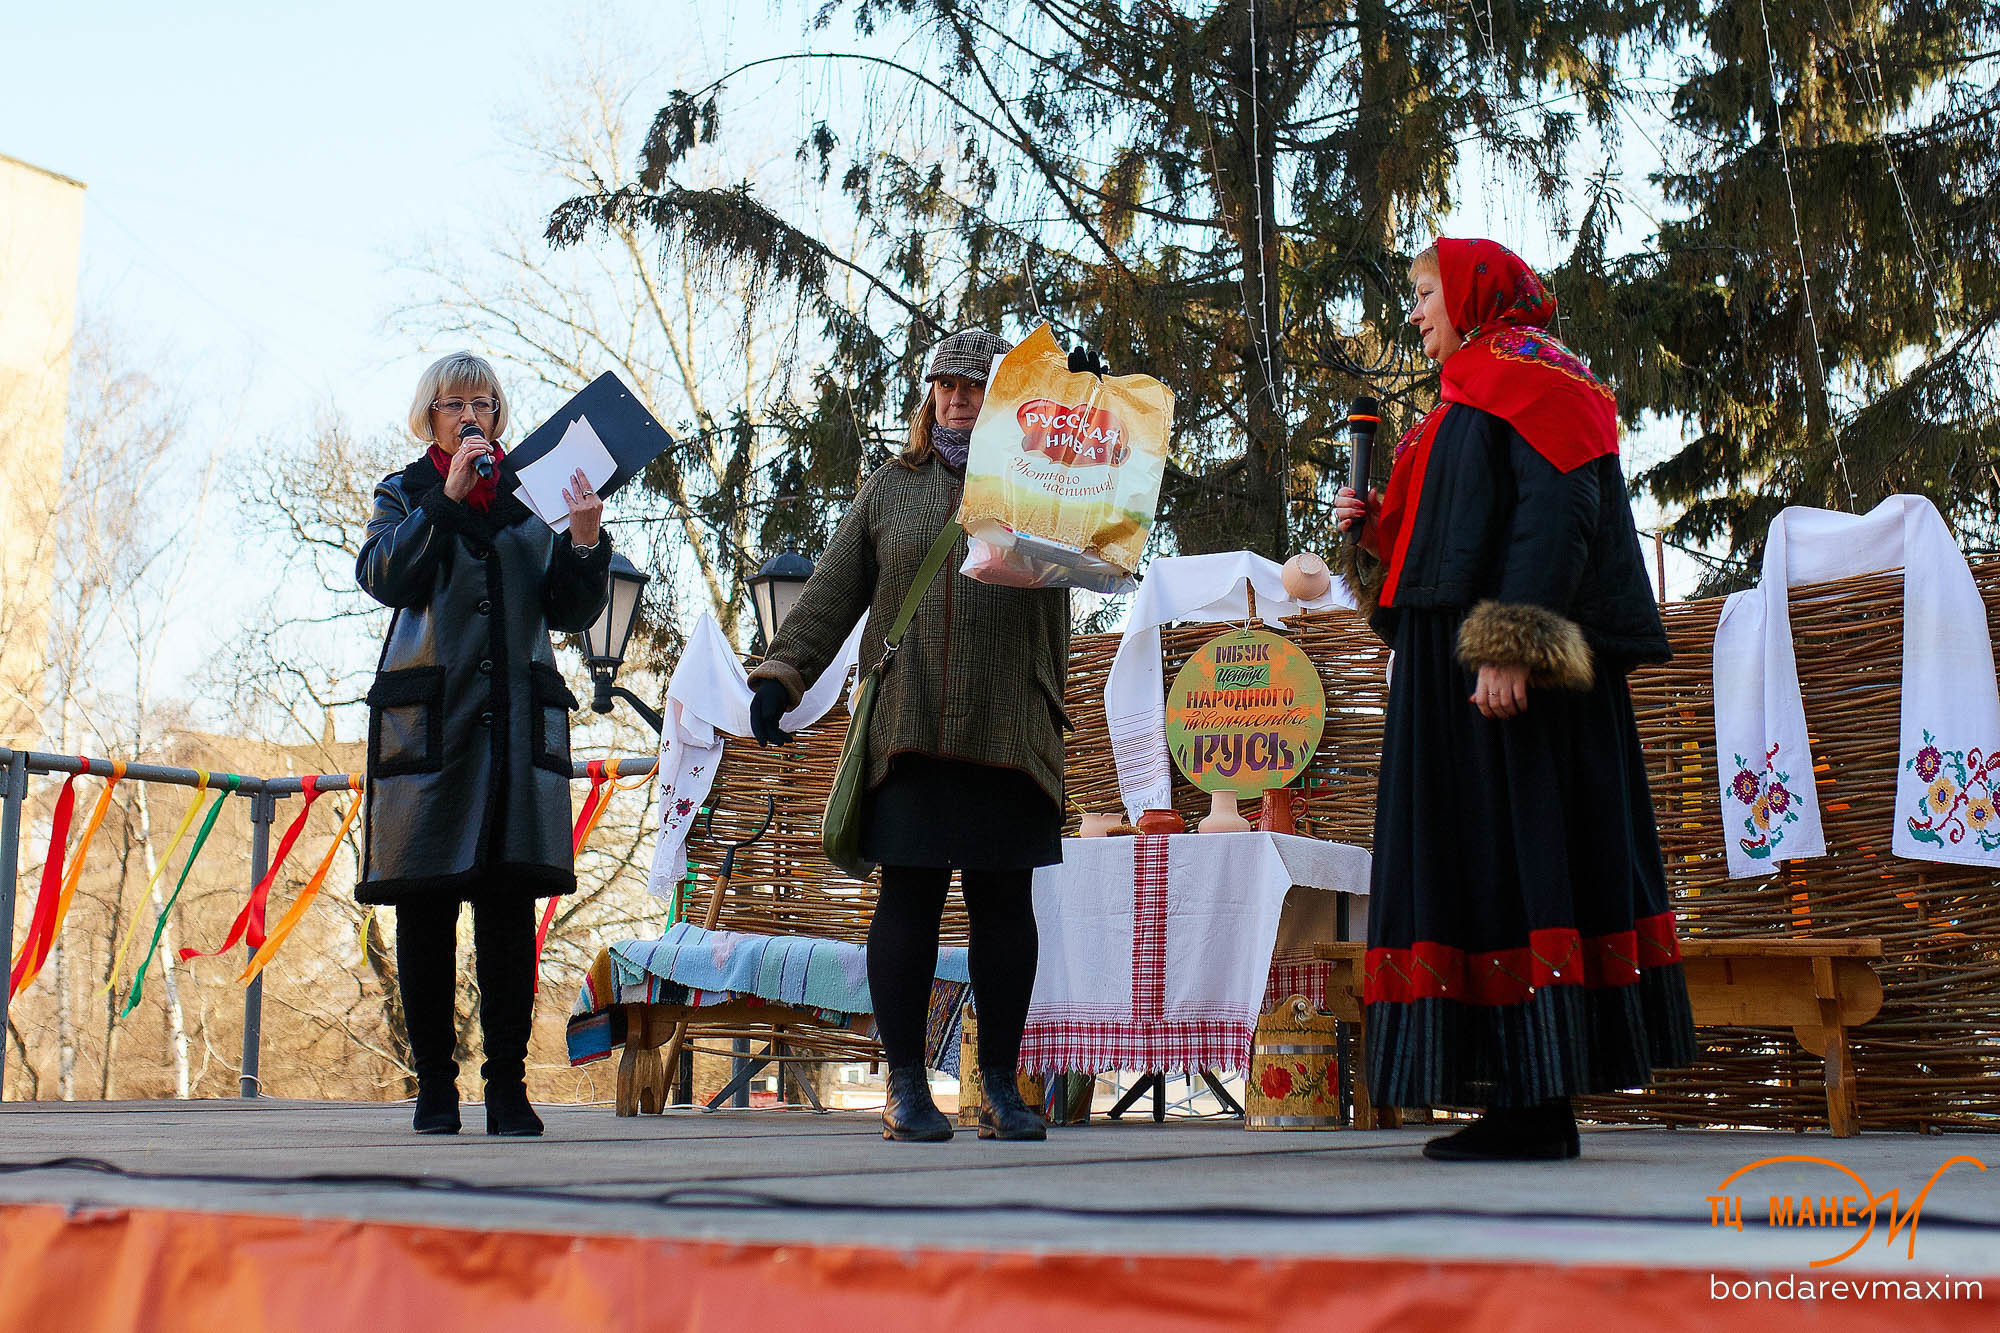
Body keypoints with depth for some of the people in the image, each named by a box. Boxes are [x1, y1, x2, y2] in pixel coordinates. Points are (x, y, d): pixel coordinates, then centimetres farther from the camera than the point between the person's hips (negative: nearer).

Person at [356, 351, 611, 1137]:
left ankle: (508, 1085, -1)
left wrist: (584, 543, -7)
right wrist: (448, 496, -11)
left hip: (518, 720, 1)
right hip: (427, 722, -1)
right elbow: (382, 576, -6)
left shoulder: (528, 500, 16)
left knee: (510, 908, -4)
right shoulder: (406, 496, 14)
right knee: (424, 908, -1)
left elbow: (570, 614, 10)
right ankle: (435, 1084, 7)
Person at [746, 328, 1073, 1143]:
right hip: (907, 730, 0)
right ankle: (905, 1087, 6)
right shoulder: (891, 487, 14)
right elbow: (832, 592, 12)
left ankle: (1000, 1086, 12)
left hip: (1007, 733, 0)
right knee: (907, 896, -2)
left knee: (1003, 901, 3)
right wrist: (782, 674, 3)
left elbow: (1055, 615, 5)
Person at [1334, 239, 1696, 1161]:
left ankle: (1539, 1107, -10)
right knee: (1477, 858, 6)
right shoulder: (1470, 396, 25)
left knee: (1511, 849, -11)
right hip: (1449, 662, 10)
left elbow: (1557, 509, -17)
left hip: (1506, 668, -10)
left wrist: (1511, 645, -26)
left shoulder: (1526, 374, -4)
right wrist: (1378, 530, 12)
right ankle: (1525, 1096, 7)